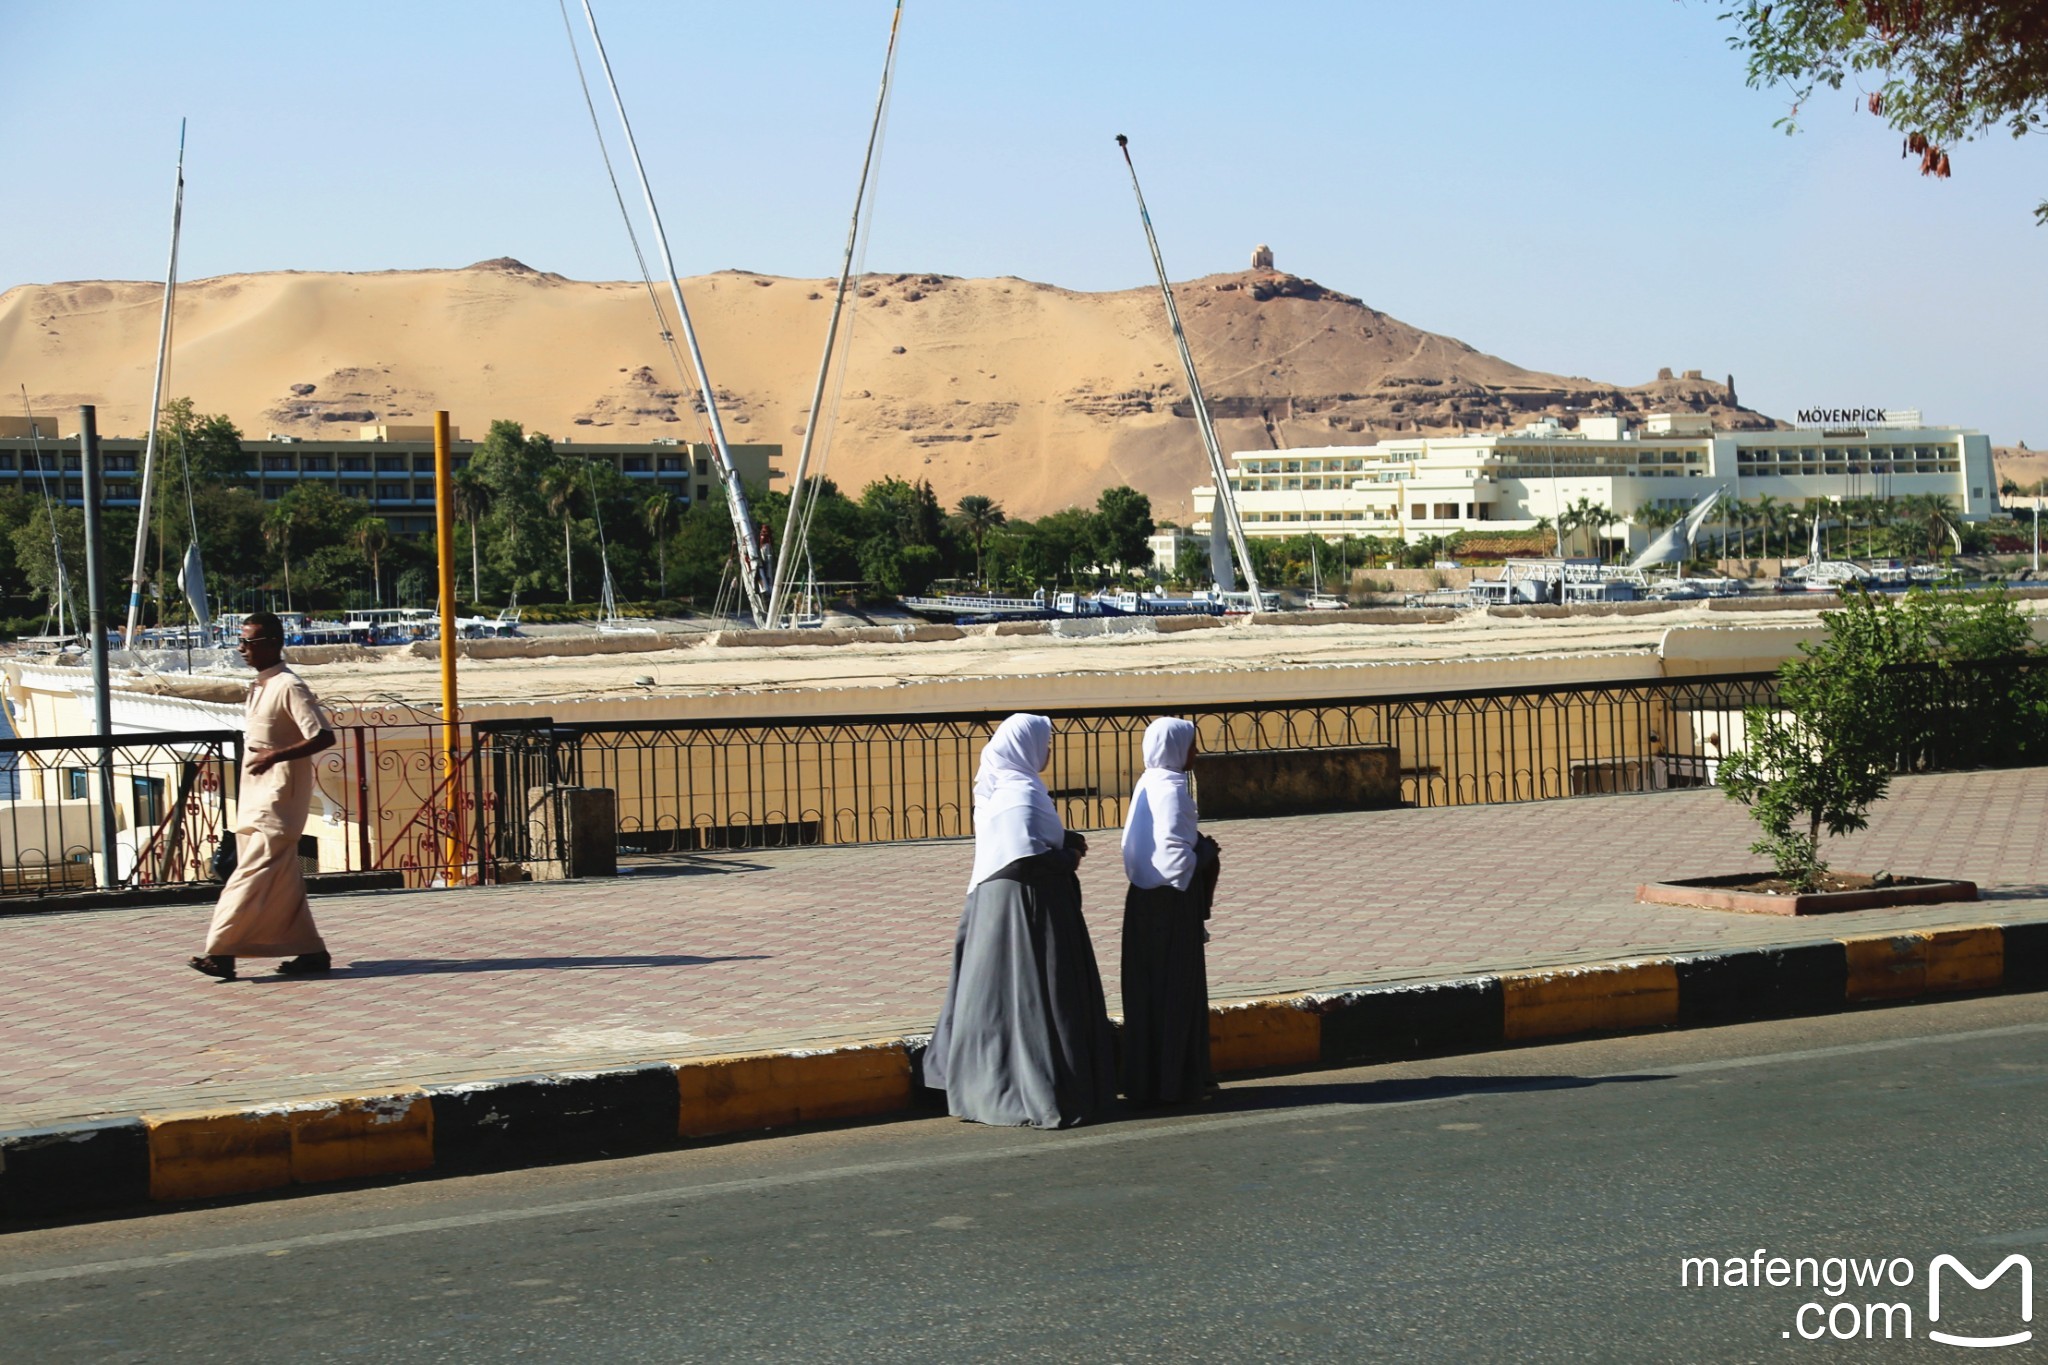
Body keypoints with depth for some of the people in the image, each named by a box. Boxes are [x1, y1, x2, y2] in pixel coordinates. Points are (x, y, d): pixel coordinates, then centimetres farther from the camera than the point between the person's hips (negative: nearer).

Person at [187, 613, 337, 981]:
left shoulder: (289, 687, -13)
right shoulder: (259, 688, 15)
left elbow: (323, 737, -20)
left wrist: (277, 755, -28)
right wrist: (242, 804, 24)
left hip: (278, 799, -10)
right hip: (256, 798, 10)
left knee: (255, 874, -10)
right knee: (282, 880, 9)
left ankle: (220, 953, -13)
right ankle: (311, 951, 14)